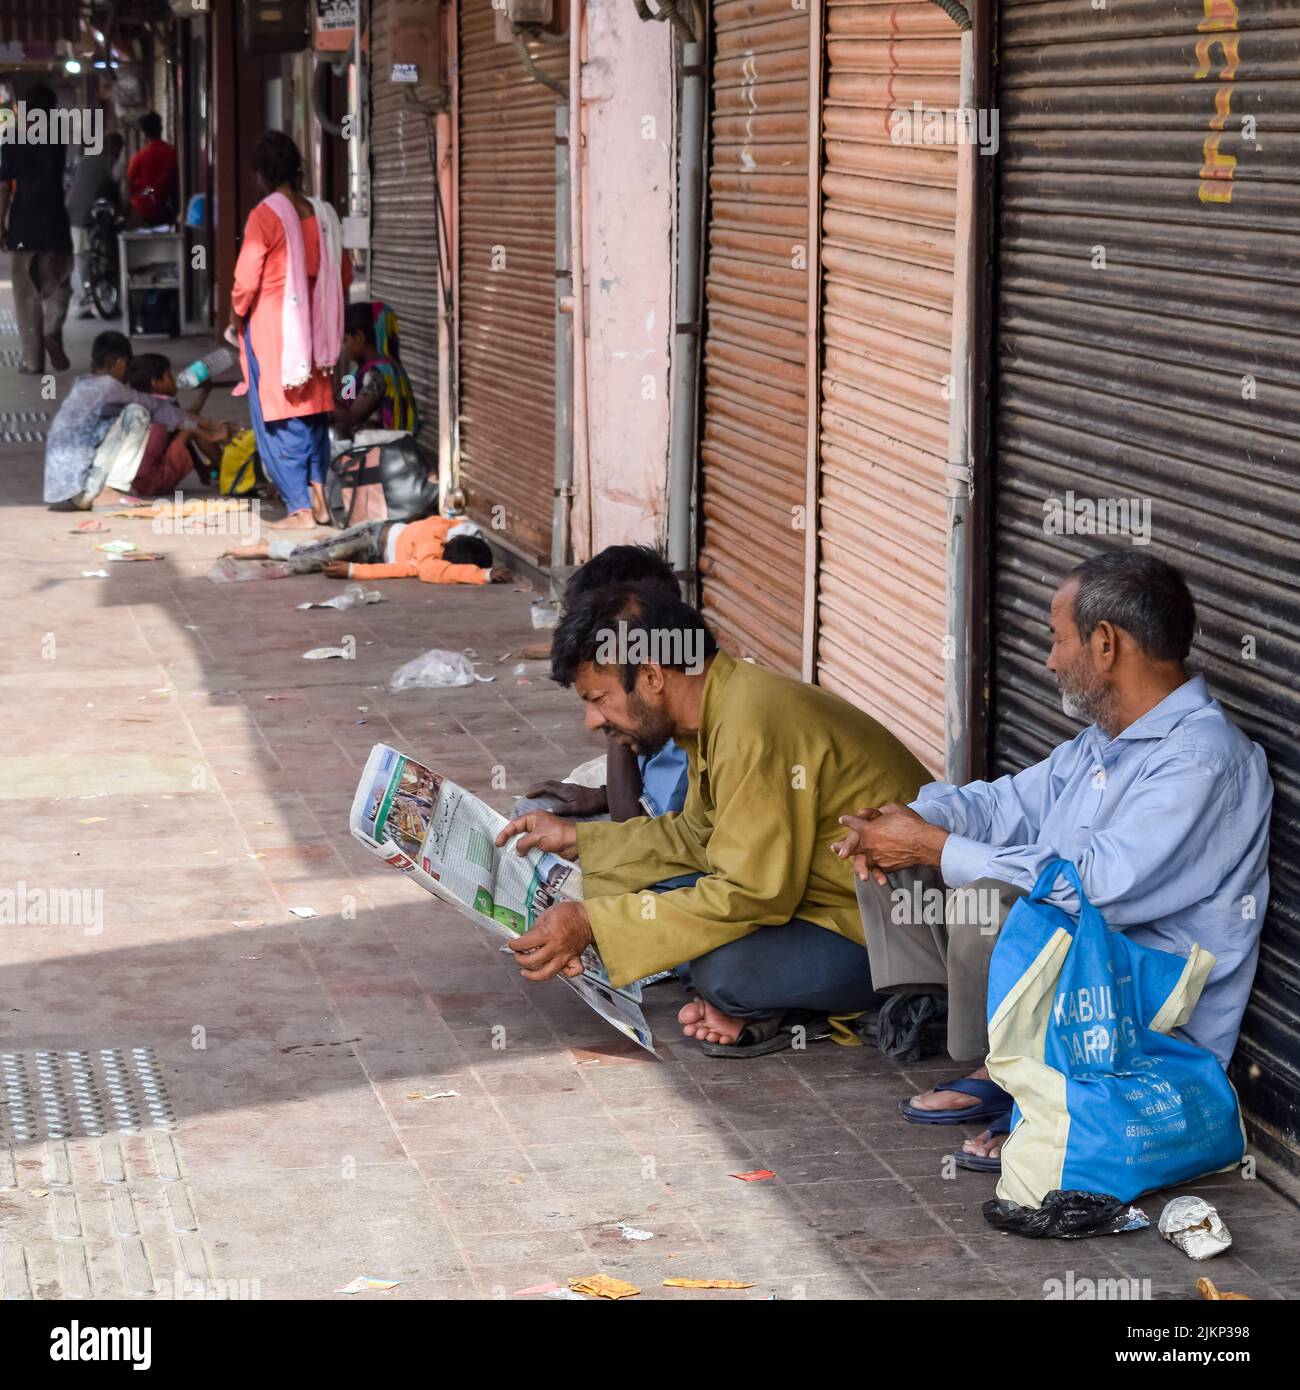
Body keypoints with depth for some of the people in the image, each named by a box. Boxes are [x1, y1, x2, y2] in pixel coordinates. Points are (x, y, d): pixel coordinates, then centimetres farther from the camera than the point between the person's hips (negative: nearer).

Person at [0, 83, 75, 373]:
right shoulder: (58, 139, 1)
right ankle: (52, 330, -16)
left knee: (26, 294, 4)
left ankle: (33, 360, 3)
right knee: (57, 287, 13)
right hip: (54, 225, 1)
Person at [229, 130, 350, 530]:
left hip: (271, 329, -6)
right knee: (314, 413, 17)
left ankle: (300, 509, 1)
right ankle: (318, 498, 18)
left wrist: (236, 318, 2)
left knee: (279, 421, 2)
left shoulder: (265, 216, -15)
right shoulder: (322, 214, 2)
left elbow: (246, 280, -15)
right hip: (313, 330, 6)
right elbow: (343, 275, 9)